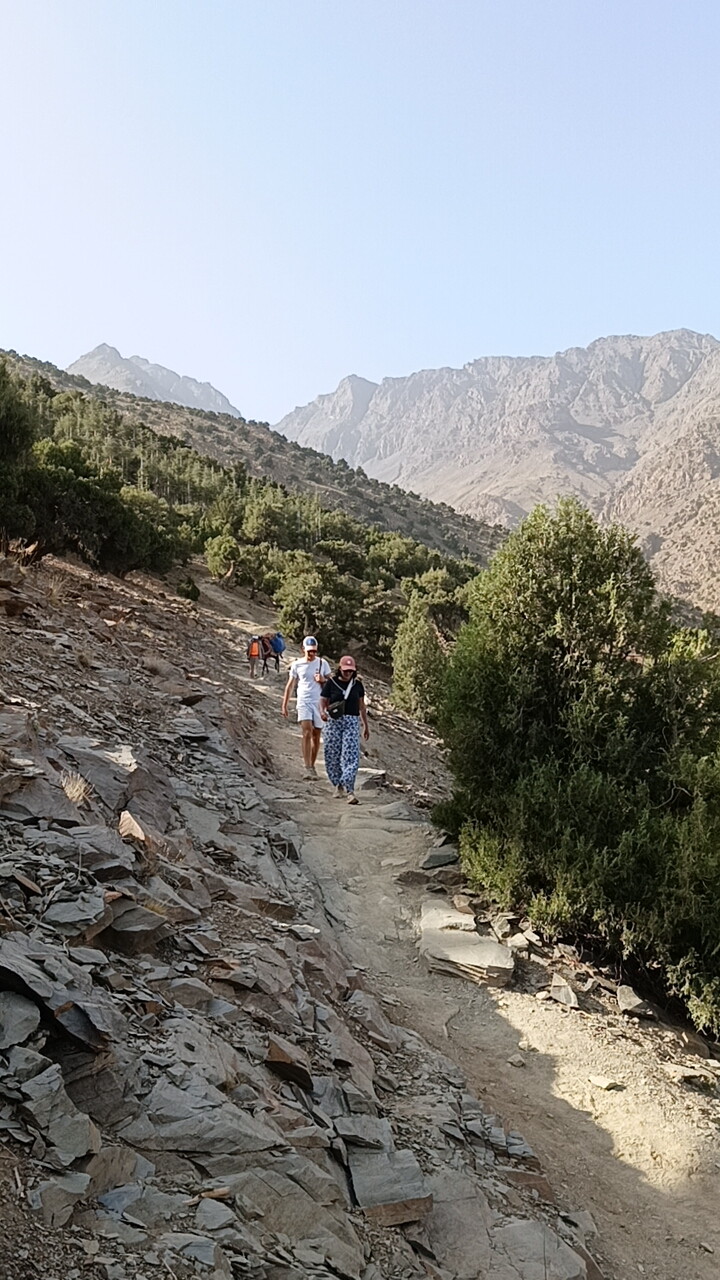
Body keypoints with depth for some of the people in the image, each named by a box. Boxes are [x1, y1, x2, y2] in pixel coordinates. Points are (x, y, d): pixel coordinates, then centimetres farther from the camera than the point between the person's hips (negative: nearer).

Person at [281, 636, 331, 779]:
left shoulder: (322, 663, 5)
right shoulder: (297, 664, 3)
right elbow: (290, 685, 9)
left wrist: (322, 680, -11)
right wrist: (284, 705, 7)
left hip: (319, 702, 2)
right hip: (303, 702, -2)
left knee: (316, 736, 7)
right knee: (307, 732, -18)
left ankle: (312, 766, 21)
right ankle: (307, 768, -22)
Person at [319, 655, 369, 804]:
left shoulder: (357, 684, 8)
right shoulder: (331, 683, 1)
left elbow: (361, 705, 15)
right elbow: (323, 701, -1)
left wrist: (366, 725, 17)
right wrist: (322, 712, -24)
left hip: (352, 722, 1)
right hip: (333, 721, -1)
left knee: (351, 756, -11)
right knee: (332, 755, 4)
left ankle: (349, 790, -15)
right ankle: (338, 785, 24)